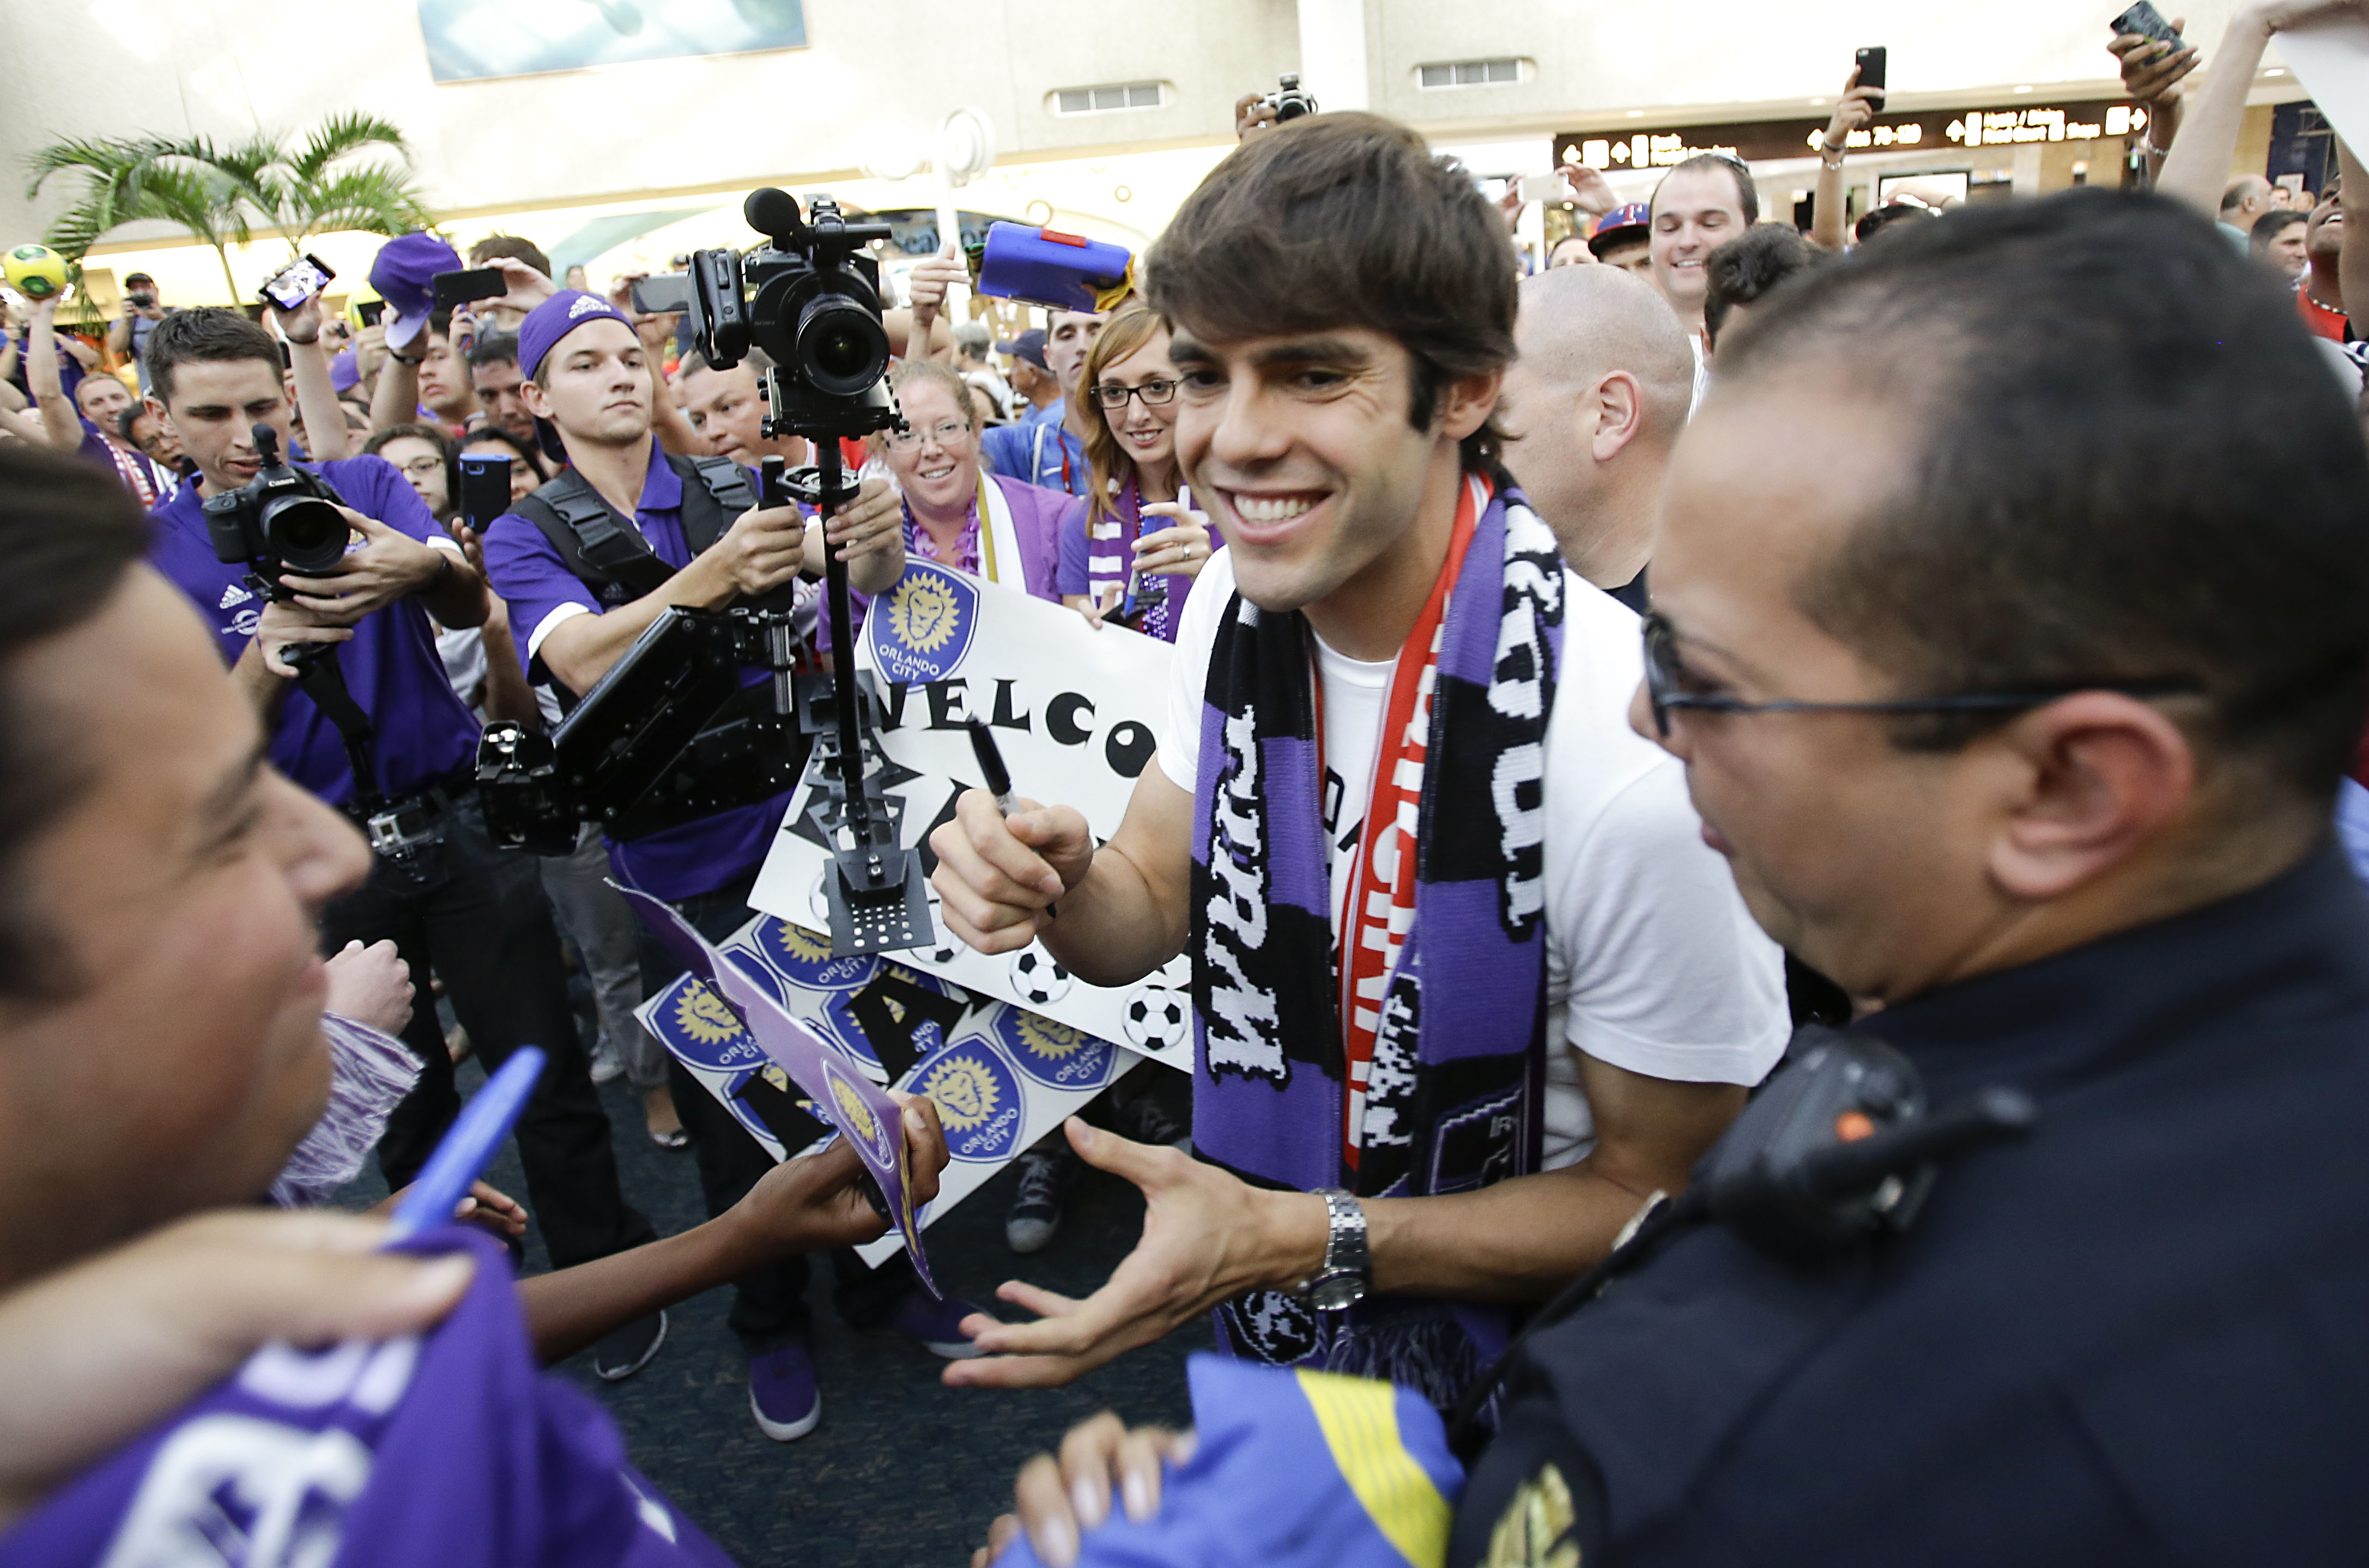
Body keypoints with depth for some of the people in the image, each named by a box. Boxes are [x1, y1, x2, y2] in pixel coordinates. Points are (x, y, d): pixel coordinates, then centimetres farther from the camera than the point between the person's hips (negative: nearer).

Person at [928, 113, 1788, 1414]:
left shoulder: (1634, 761, -34)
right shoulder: (1234, 603, -14)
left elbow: (1662, 1199, -21)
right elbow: (1150, 914, -3)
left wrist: (1301, 1240, -29)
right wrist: (1055, 882, -25)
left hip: (1502, 1385, -5)